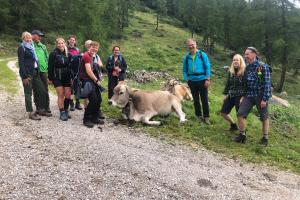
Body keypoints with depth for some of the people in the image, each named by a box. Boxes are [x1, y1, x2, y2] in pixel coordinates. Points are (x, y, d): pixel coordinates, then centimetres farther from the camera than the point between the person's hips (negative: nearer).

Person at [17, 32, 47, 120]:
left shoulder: (32, 47, 17)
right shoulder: (22, 48, -4)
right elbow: (21, 63, -10)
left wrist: (37, 72, 11)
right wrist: (24, 76, -16)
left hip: (35, 72, 7)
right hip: (27, 73, -7)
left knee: (42, 91, 5)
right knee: (28, 93, -1)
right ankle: (31, 113, 4)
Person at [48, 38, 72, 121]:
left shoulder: (68, 54, 7)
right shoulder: (53, 54, -3)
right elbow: (50, 67, -3)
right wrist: (50, 78, -5)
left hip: (67, 77, 3)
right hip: (57, 78, -3)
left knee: (68, 95, 1)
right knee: (61, 95, -3)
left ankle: (66, 111, 18)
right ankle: (62, 113, 5)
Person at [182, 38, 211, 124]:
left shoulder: (202, 55, -4)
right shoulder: (187, 57, 4)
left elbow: (208, 67, -4)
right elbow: (184, 70, 11)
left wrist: (208, 79, -9)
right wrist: (186, 79, 1)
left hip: (202, 80, -2)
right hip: (192, 81, 3)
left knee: (204, 100, 2)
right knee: (196, 100, 10)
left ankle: (206, 117, 10)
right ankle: (199, 115, 23)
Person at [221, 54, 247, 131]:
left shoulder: (244, 71, -11)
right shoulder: (231, 71, 7)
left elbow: (246, 85, -14)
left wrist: (243, 96, -18)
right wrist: (226, 94, 10)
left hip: (239, 96, -7)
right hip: (230, 96, 7)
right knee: (223, 112, 9)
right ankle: (233, 125, 31)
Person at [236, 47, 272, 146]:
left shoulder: (263, 67, -12)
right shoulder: (247, 67, 7)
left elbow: (267, 83, -15)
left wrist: (264, 99, -18)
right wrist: (243, 95, 14)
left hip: (260, 96, -5)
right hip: (249, 95, 5)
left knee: (264, 117, 9)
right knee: (240, 114, -5)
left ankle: (265, 138, 24)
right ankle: (242, 135, 11)